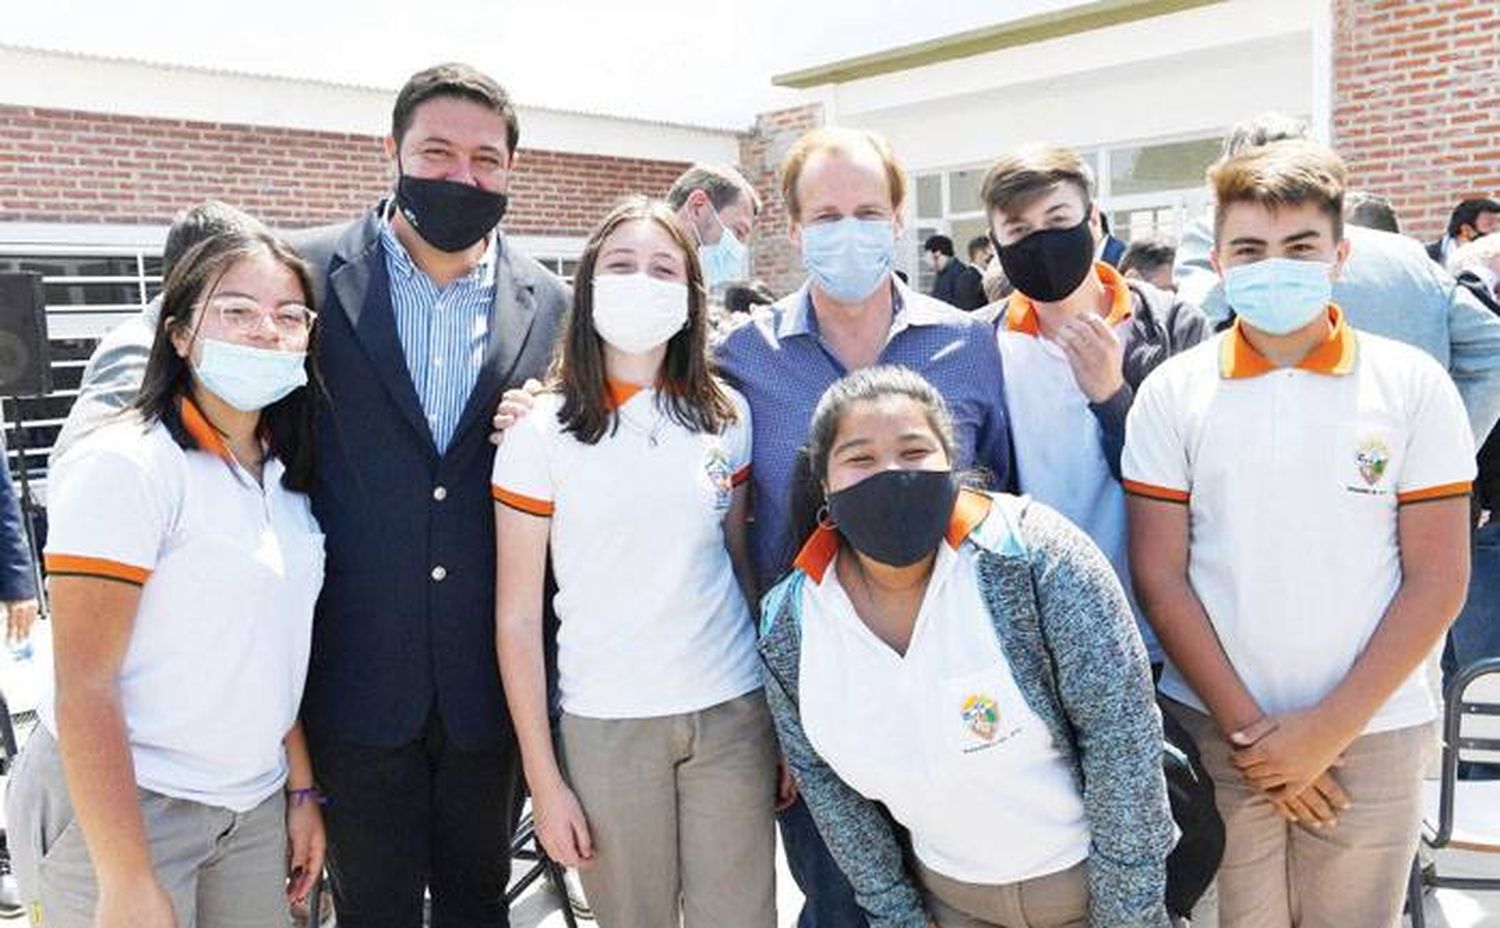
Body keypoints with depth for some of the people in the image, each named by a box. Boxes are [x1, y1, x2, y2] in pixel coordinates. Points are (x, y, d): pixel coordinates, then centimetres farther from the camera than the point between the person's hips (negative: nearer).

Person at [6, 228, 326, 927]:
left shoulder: (284, 477, 5)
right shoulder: (124, 466, -16)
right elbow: (84, 689, -18)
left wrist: (301, 791, 9)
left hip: (255, 807, 6)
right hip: (116, 807, -6)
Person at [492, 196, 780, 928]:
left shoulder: (726, 415, 1)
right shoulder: (542, 430, -6)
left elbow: (741, 562, 9)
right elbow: (517, 617, -4)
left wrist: (783, 711, 5)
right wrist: (544, 779, -5)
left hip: (734, 711, 2)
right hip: (605, 727, -2)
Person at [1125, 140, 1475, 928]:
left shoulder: (1413, 384, -2)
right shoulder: (1173, 392, -2)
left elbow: (1437, 579, -3)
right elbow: (1160, 577, -4)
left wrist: (1329, 727, -9)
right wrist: (1246, 726, -8)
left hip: (1372, 734, 1)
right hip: (1215, 730, 0)